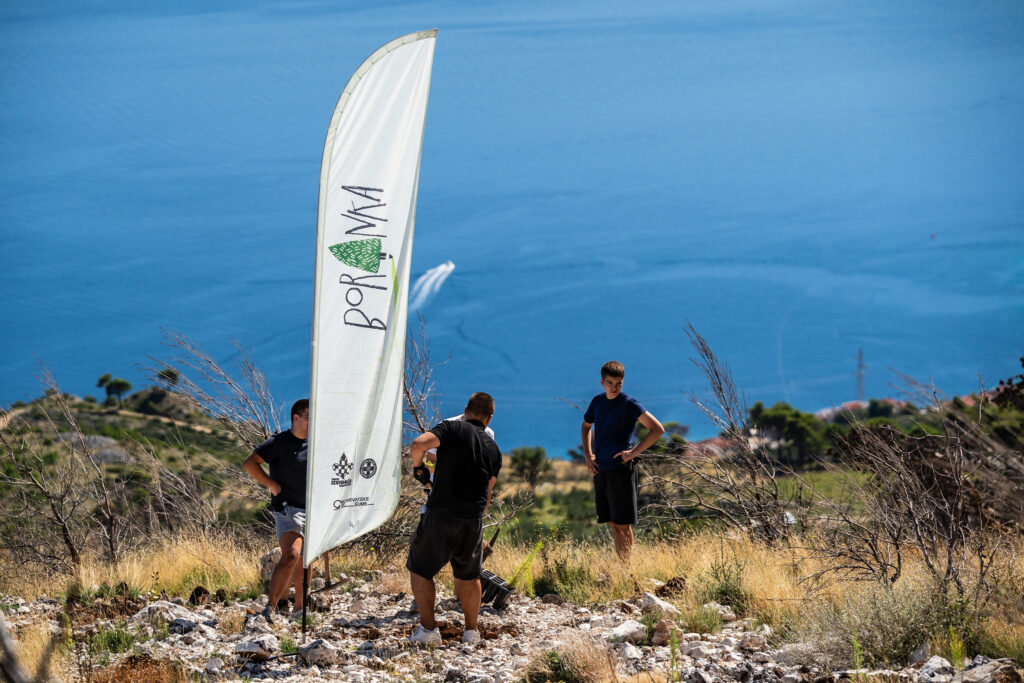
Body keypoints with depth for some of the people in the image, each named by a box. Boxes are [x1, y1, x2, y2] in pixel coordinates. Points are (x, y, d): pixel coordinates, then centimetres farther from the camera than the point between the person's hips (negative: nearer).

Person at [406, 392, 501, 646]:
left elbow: (418, 445, -18)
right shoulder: (493, 449, 13)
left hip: (440, 514, -4)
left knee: (420, 569, 12)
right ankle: (471, 630, 25)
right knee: (469, 575, 22)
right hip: (473, 520, 4)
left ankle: (428, 629, 7)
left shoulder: (452, 428, -1)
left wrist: (418, 467, 1)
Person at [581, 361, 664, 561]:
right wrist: (587, 455, 16)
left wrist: (634, 452, -15)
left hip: (620, 469, -6)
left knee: (622, 523, -6)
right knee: (612, 523, 8)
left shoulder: (629, 404, -8)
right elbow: (586, 427, 30)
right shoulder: (597, 401, 11)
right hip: (600, 470, 6)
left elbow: (658, 429, -12)